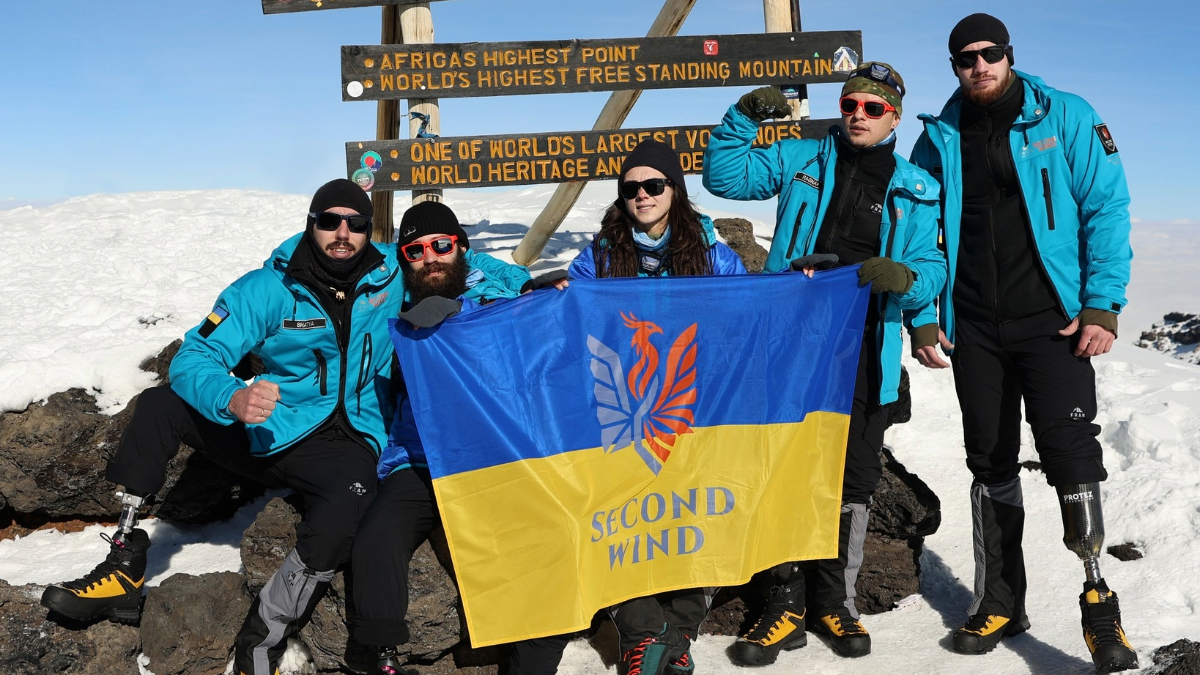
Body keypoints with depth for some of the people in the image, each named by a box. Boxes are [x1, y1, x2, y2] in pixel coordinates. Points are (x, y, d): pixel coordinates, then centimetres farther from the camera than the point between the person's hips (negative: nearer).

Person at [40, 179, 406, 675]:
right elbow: (194, 359, -15)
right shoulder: (270, 288, -6)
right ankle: (123, 568, -10)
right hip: (268, 431, 2)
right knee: (159, 403, -13)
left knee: (350, 492, -37)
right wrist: (233, 399, -35)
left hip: (346, 442, -2)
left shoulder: (391, 276, -1)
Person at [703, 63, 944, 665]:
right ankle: (785, 605, 11)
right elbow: (726, 174, 12)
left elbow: (933, 271, 6)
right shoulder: (801, 159, 11)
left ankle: (835, 603, 24)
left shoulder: (915, 191, 10)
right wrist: (745, 116, -2)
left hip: (863, 352, 1)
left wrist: (903, 277, -17)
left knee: (853, 479, 7)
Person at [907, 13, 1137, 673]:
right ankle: (1000, 601, 21)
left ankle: (1099, 601, 3)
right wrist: (922, 316, 1)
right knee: (990, 463, 9)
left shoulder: (1066, 118, -1)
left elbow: (1106, 209, -4)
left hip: (1052, 318, -3)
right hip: (973, 326, 3)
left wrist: (1102, 305, -12)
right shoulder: (939, 139, 6)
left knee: (1071, 452, -11)